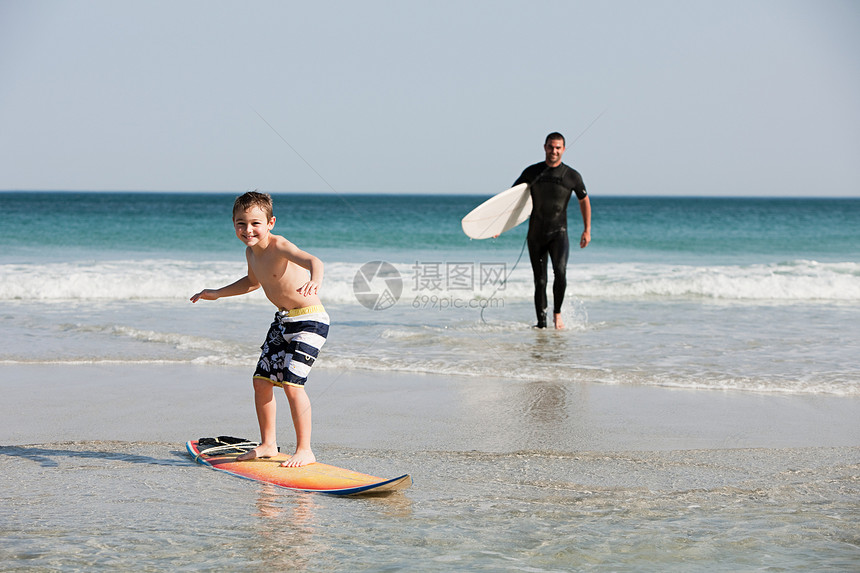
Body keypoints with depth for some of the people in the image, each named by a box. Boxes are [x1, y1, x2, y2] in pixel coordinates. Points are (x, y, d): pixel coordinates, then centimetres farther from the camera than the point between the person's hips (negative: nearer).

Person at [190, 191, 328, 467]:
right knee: (261, 381, 10)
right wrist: (217, 293, 28)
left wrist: (315, 280, -63)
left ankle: (305, 450, -7)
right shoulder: (251, 252, 5)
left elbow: (313, 260, -42)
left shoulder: (280, 246, -22)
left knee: (292, 382, -17)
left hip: (309, 320, -9)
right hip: (283, 321, 9)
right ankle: (268, 444, 25)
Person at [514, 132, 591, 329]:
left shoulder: (572, 175, 1)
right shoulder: (532, 172, 4)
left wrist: (587, 230, 14)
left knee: (560, 272, -24)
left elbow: (584, 201, 15)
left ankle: (557, 312, -4)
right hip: (535, 234, 2)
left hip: (558, 233, -2)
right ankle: (541, 322, 14)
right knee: (540, 281, 3)